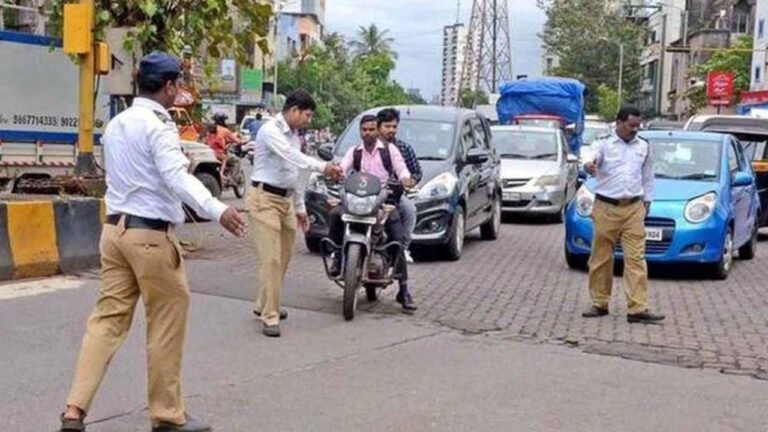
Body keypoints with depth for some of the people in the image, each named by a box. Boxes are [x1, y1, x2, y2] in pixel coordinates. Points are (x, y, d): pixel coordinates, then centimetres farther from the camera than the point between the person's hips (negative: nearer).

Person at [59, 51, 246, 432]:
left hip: (115, 228, 8)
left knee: (108, 318, 8)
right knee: (166, 326, 3)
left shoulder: (116, 124, 15)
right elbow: (177, 177, -28)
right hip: (150, 234, -8)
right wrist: (217, 210, -40)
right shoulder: (158, 125, -13)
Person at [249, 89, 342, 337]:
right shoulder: (270, 130, -13)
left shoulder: (294, 136, 14)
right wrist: (322, 167, -39)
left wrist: (300, 208, 20)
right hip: (265, 199, -9)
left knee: (283, 258, 13)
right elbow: (290, 156, -30)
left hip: (286, 200, 9)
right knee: (271, 259, -11)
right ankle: (269, 317, -6)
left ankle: (264, 306, 29)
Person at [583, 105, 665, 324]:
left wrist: (647, 199, 19)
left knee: (636, 258, -4)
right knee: (601, 258, 3)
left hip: (633, 209, 2)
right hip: (606, 208, -2)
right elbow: (592, 160, -20)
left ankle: (638, 309, -6)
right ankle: (600, 304, 15)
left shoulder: (643, 146, 12)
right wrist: (589, 166, -43)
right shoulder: (604, 144, -1)